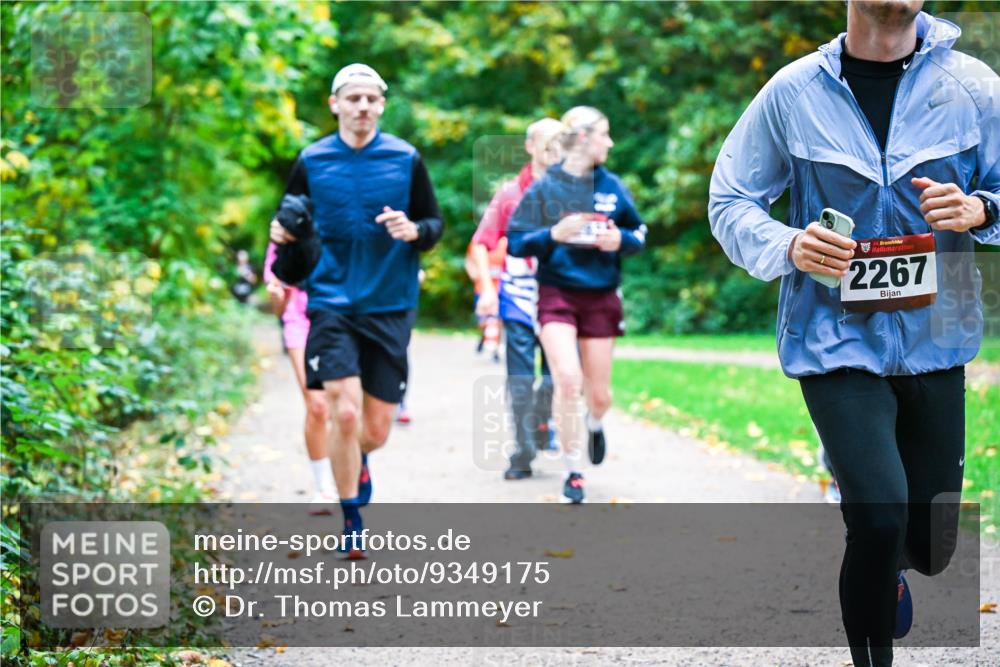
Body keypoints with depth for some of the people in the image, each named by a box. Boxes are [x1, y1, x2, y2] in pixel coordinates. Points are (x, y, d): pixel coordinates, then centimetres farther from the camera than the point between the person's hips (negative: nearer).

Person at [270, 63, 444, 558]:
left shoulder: (405, 159, 2)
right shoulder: (312, 161, 2)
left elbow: (435, 224, 8)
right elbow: (290, 223, 14)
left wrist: (415, 230, -14)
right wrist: (281, 232, -9)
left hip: (390, 307, 1)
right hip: (332, 302, -1)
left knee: (377, 428, 4)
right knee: (345, 412, -16)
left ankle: (355, 460, 42)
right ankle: (351, 522, 1)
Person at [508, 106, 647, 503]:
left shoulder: (611, 186, 4)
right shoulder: (545, 187, -4)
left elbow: (639, 233, 14)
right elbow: (515, 243, -4)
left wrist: (622, 239, -8)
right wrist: (553, 234, -20)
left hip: (601, 299, 3)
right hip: (557, 295, -3)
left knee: (599, 395, 5)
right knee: (567, 379, -20)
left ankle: (593, 424, 44)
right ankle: (573, 470, -4)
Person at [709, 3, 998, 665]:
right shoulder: (794, 91, -4)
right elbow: (730, 201, 2)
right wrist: (790, 247, -17)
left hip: (935, 341, 3)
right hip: (837, 339, -3)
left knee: (930, 547, 14)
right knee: (880, 518, -21)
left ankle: (884, 566, 51)